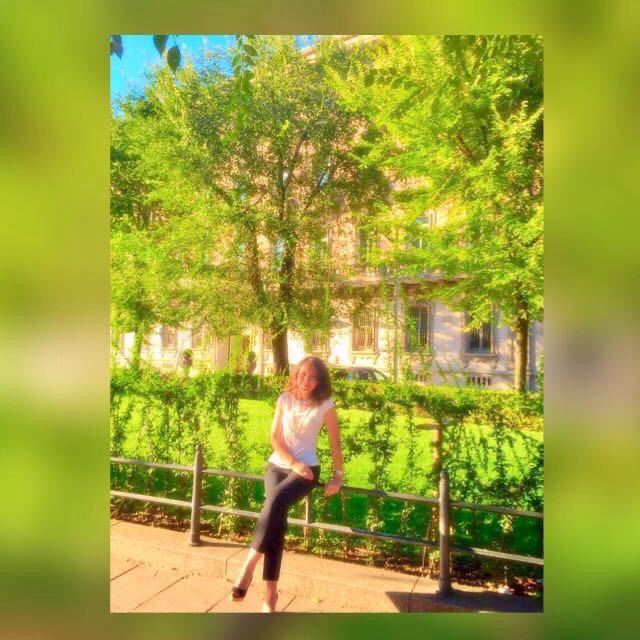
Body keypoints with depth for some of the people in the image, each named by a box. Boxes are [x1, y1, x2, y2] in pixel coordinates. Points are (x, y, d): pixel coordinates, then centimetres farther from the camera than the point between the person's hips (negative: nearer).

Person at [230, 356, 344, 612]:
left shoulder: (325, 405, -5)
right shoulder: (285, 399, 3)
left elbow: (335, 443, 1)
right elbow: (275, 437, 1)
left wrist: (338, 475, -1)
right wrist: (293, 463, -11)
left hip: (307, 468, -2)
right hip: (277, 464, 3)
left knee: (275, 501, -31)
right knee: (277, 515, -20)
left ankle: (248, 564, -20)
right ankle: (270, 591, -14)